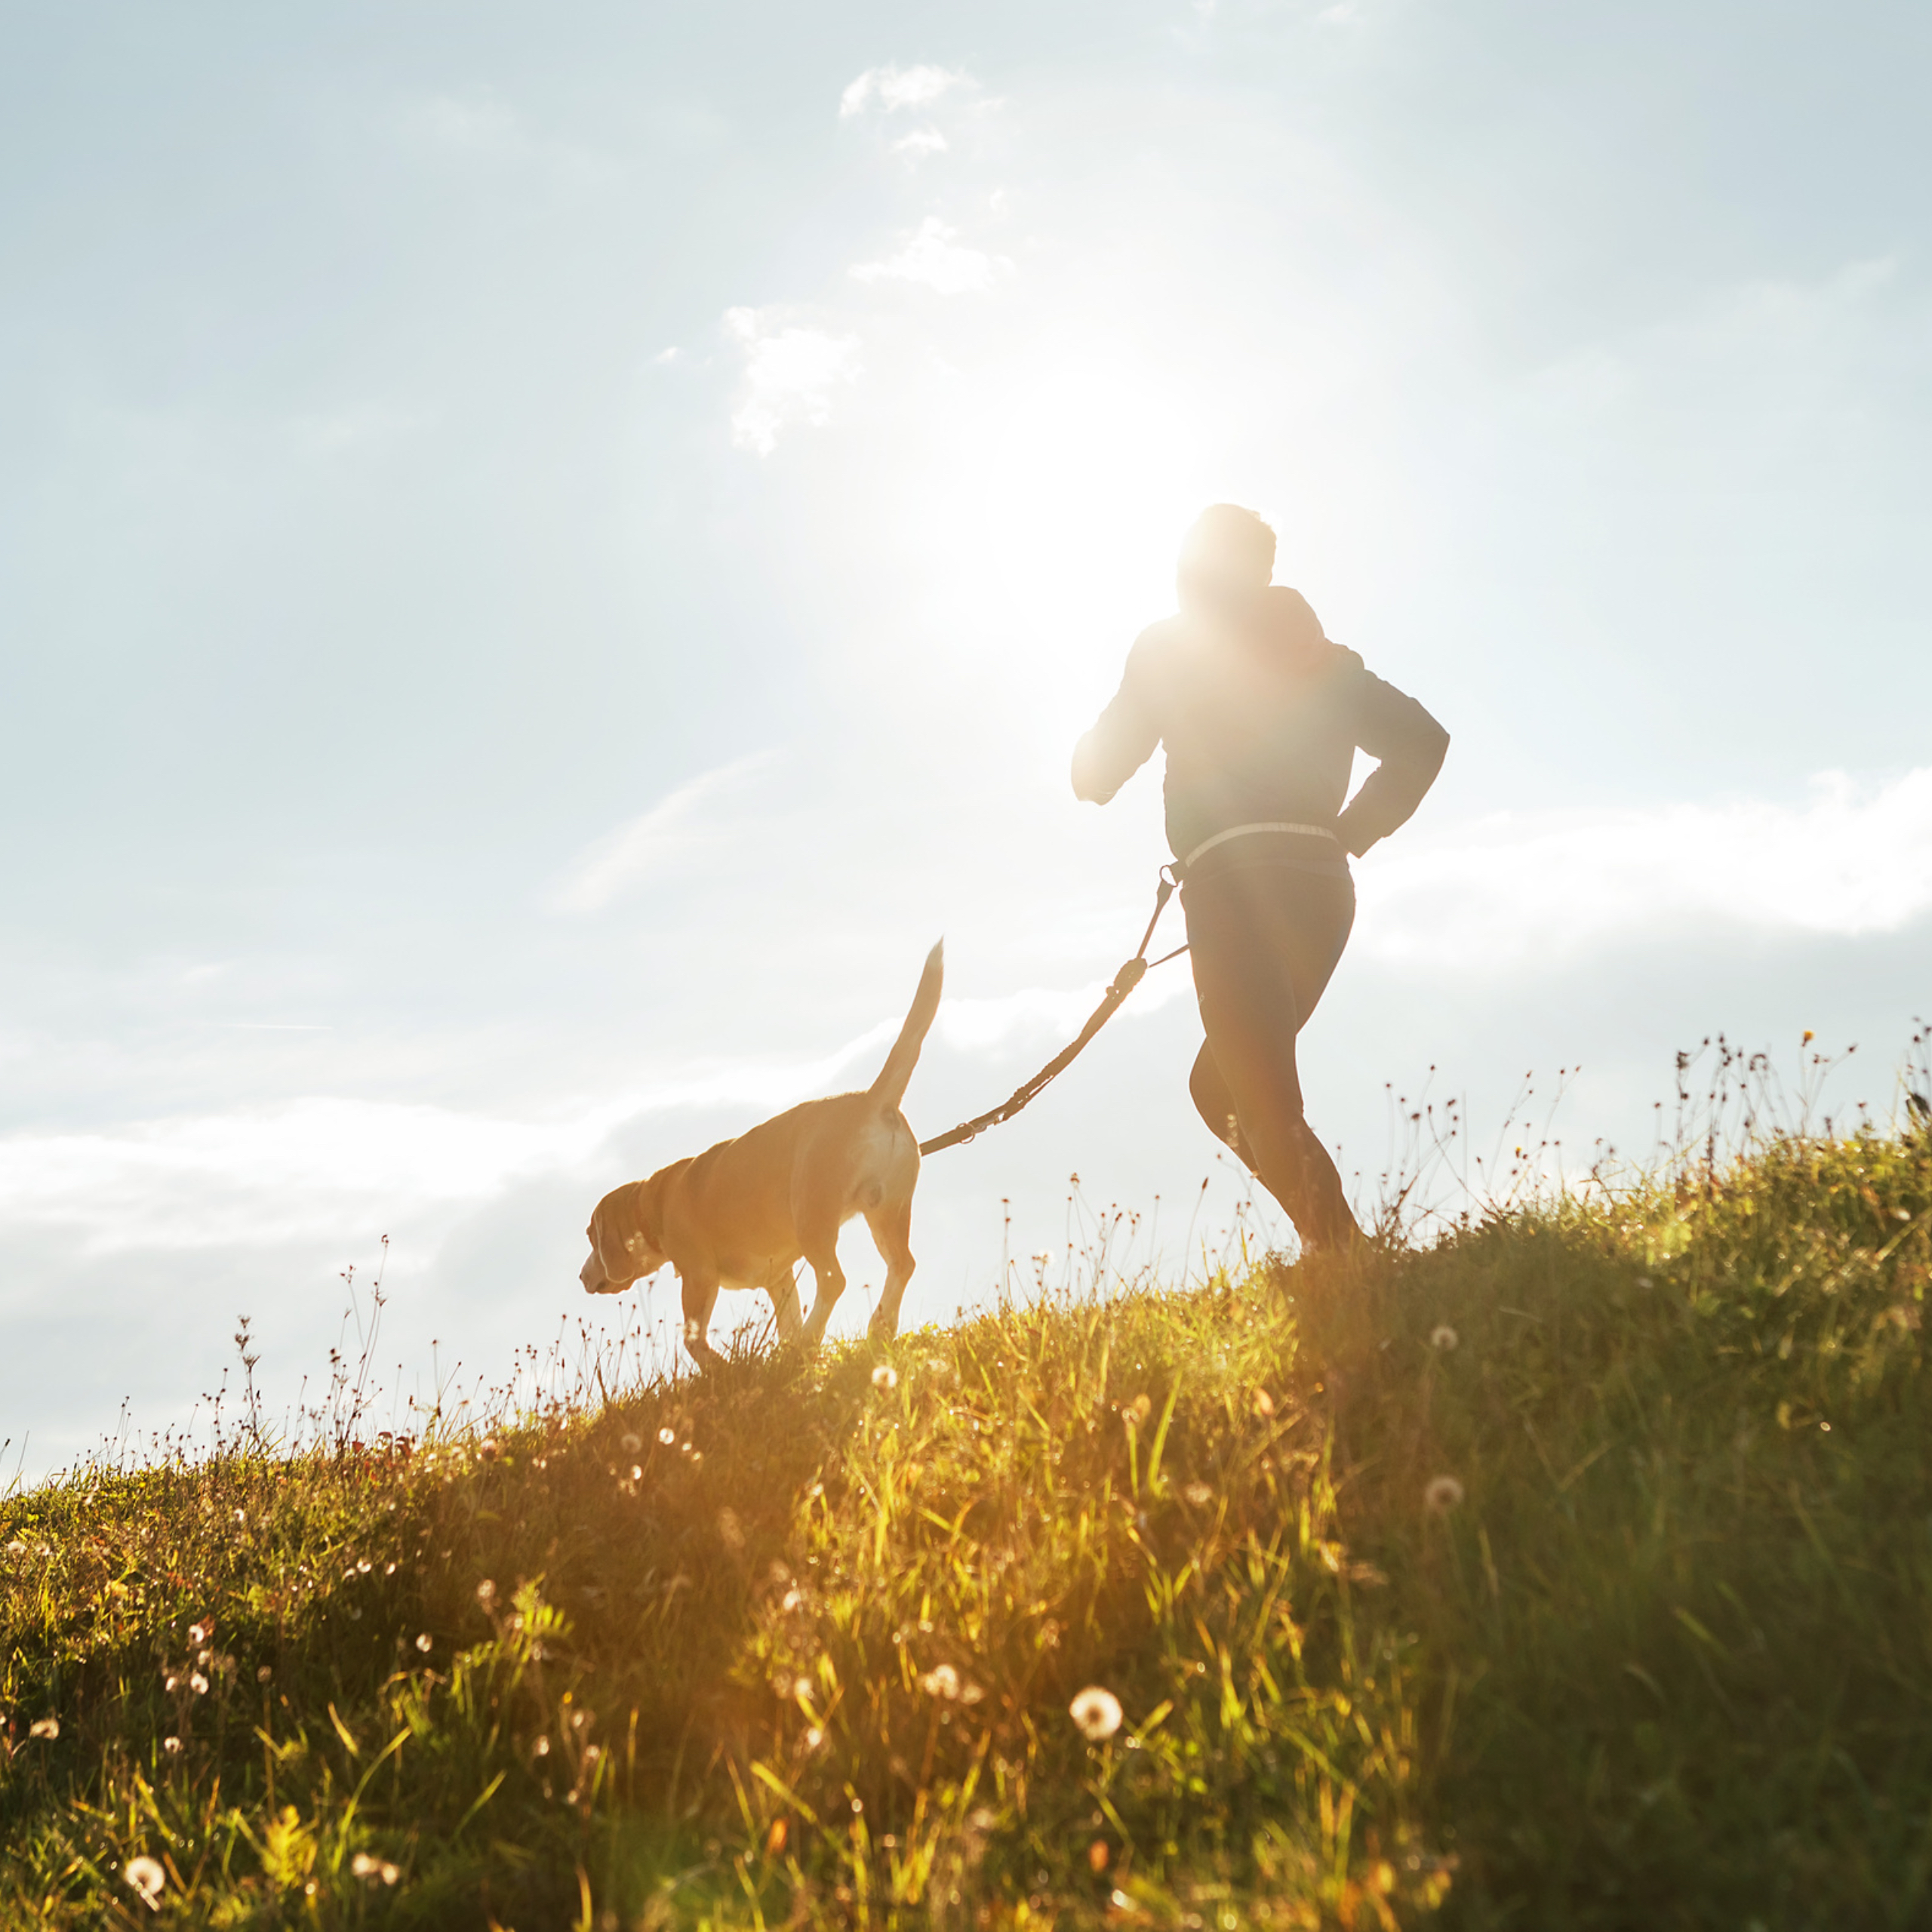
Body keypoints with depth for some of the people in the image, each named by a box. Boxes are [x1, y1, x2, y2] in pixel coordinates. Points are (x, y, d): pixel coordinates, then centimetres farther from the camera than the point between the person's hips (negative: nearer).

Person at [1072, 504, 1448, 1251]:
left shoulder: (1173, 644, 6)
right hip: (1323, 883, 6)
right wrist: (1348, 831, 17)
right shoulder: (1323, 657, 21)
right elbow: (1422, 741, 15)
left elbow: (1102, 767, 5)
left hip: (1238, 883, -6)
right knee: (1219, 1086, 17)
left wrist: (1094, 777, 28)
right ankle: (1339, 1243, 4)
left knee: (1269, 1110, -10)